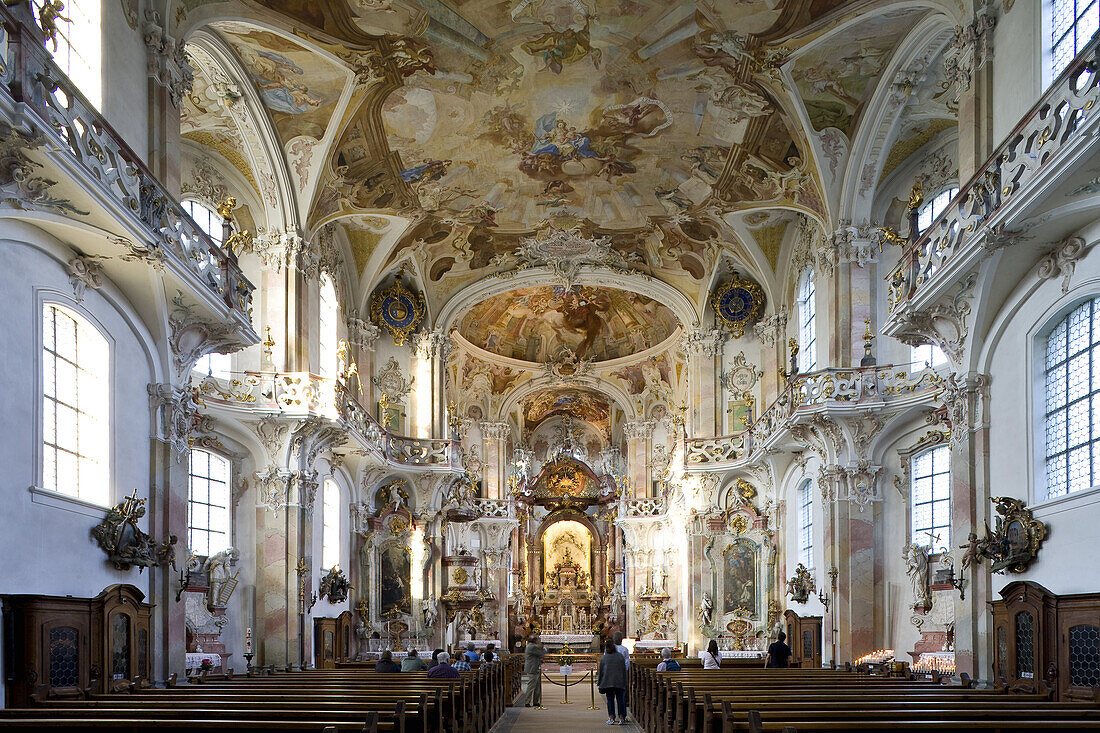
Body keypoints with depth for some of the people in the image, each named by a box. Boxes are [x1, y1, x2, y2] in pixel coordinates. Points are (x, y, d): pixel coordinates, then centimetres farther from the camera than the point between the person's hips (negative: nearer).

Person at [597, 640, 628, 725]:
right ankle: (621, 718, 0)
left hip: (608, 682, 0)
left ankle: (611, 718, -1)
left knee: (610, 699, 4)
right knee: (620, 699, 4)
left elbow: (601, 671, 4)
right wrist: (624, 682, 10)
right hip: (619, 682, 0)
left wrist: (599, 682, 14)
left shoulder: (603, 658, 1)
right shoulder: (620, 656, 3)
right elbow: (624, 670, 4)